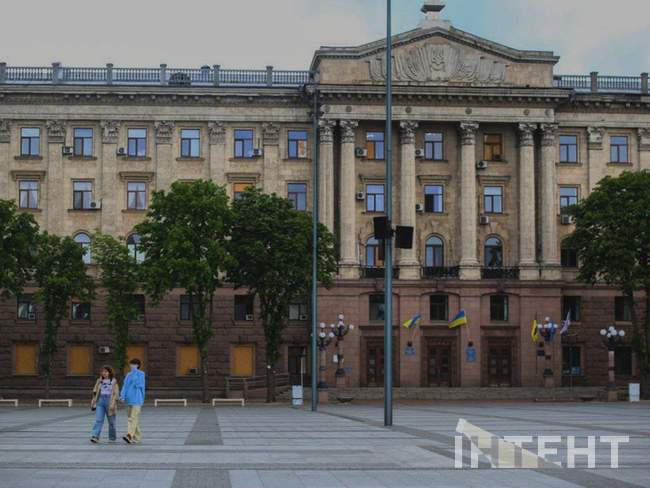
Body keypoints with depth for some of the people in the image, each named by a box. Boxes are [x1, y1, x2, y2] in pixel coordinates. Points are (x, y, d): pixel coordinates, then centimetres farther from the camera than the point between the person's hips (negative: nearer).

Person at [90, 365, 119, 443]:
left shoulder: (114, 381, -2)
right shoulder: (99, 381, 9)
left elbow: (116, 393, -7)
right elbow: (95, 391, 14)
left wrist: (113, 403, -16)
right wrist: (93, 401, 11)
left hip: (109, 401, -2)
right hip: (100, 400, 2)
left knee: (111, 421, 9)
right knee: (98, 420, -10)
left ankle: (112, 437, 24)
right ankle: (95, 436, -20)